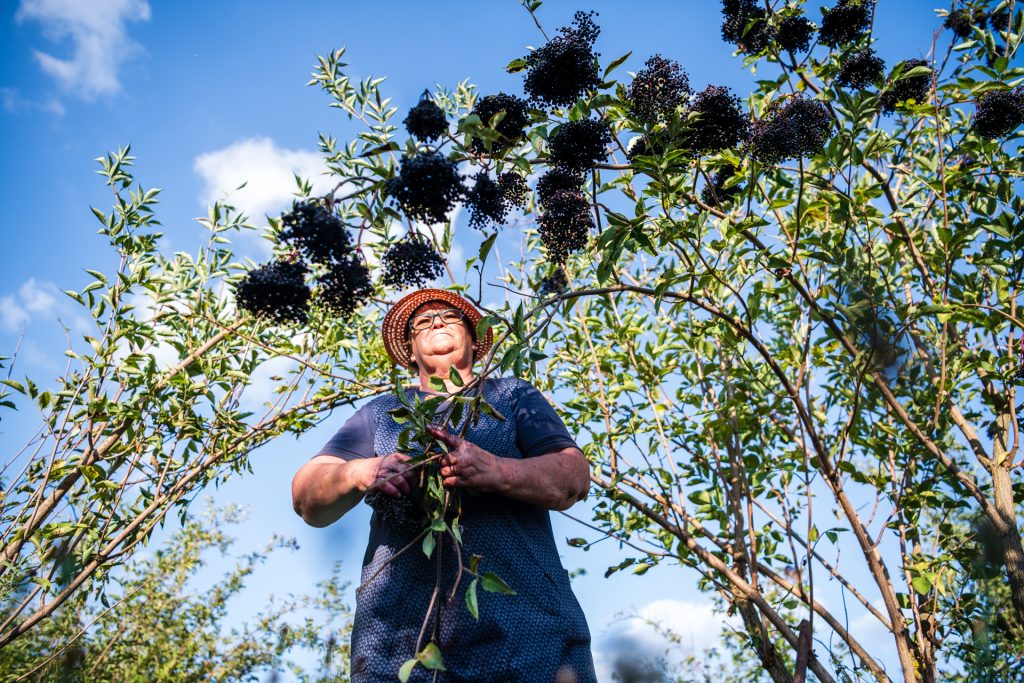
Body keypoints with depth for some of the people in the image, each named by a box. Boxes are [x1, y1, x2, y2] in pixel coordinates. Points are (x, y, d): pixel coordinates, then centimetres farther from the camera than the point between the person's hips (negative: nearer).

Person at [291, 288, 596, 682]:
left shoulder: (514, 396, 14)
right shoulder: (381, 412, 16)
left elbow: (574, 478, 0)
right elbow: (307, 498, 5)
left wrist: (495, 471, -20)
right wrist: (361, 473, -18)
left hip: (526, 625, 0)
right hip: (400, 634, 1)